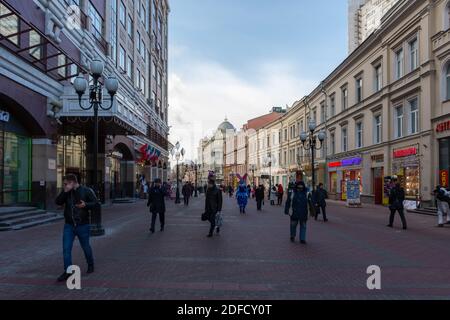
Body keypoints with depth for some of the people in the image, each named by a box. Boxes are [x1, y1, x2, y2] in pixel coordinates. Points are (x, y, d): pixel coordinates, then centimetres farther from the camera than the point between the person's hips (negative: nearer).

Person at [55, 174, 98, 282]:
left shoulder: (86, 191, -7)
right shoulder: (66, 192, 5)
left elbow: (96, 204, -7)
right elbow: (58, 202, -8)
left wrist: (86, 205, -25)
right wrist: (65, 191, -19)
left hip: (83, 225, -3)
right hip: (69, 225, 3)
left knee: (86, 247, 12)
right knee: (66, 249, -3)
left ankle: (90, 265, 36)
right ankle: (68, 272, 6)